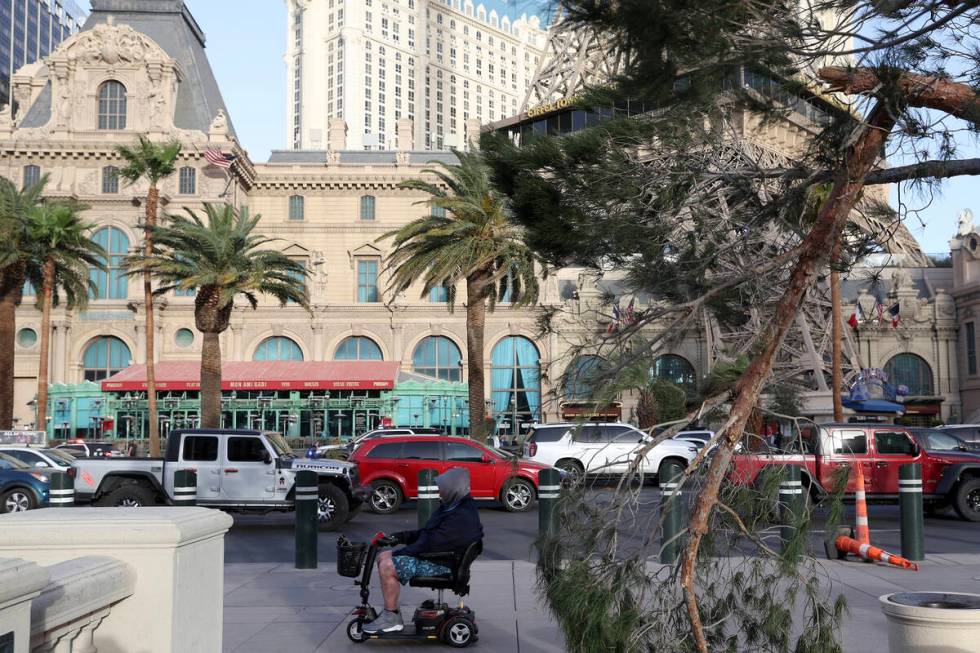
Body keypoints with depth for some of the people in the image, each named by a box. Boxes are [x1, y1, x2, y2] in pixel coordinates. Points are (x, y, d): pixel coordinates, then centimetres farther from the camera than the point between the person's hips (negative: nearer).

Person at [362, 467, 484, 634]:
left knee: (387, 567, -21)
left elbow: (431, 544, -26)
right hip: (430, 554, 11)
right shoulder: (453, 507, 10)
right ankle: (391, 611, 10)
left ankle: (391, 619, -7)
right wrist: (399, 536, 6)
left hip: (441, 564, -11)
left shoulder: (462, 518, -25)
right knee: (383, 557, 7)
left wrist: (397, 554, -18)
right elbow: (427, 533, 18)